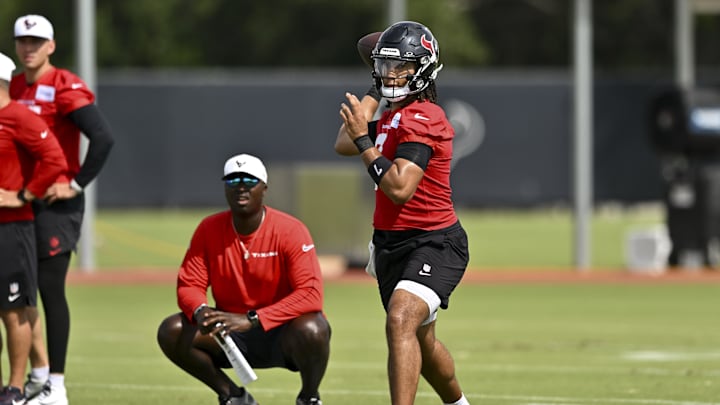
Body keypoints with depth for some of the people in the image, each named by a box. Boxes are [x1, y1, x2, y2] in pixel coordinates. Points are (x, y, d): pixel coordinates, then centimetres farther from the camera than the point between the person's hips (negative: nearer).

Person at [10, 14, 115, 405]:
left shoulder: (65, 88, -11)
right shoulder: (13, 89, 12)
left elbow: (103, 137, -19)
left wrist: (76, 184, -17)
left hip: (55, 203, -8)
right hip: (19, 203, 8)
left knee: (50, 289, -7)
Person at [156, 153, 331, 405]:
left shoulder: (290, 230, -16)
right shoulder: (209, 230, -3)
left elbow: (311, 295, -26)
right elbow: (189, 285, -5)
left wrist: (251, 319, -36)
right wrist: (200, 312, -31)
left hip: (281, 332, -4)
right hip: (231, 335, 4)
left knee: (311, 330, -38)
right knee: (171, 332, -19)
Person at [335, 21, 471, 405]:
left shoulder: (421, 118, -17)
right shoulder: (394, 116, 12)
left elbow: (400, 188, -25)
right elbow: (344, 146, 13)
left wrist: (363, 138, -23)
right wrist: (374, 90, 12)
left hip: (433, 243, -10)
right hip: (392, 244, 10)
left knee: (400, 321, -32)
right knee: (420, 342, 23)